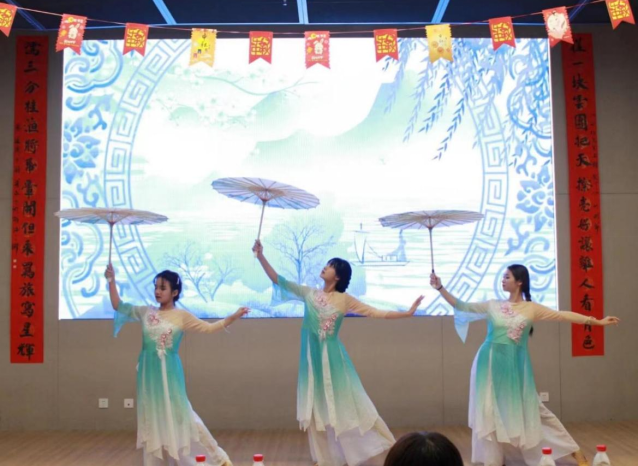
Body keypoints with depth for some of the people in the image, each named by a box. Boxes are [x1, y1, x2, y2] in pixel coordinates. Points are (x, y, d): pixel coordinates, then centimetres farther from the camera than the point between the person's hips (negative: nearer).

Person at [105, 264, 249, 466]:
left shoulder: (182, 316, -4)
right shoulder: (146, 312, 6)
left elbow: (209, 328, -7)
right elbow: (118, 306, 14)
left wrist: (234, 316, -17)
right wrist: (111, 281, 7)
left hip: (169, 372, -4)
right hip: (148, 373, 4)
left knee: (178, 415, -2)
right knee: (151, 418, 9)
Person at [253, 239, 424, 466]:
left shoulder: (345, 300, -4)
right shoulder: (308, 293, 4)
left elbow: (379, 314, -7)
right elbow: (277, 279, 4)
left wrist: (408, 313, -14)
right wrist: (261, 256, -3)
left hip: (333, 358, -3)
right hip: (312, 358, 3)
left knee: (344, 405, 2)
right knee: (316, 408, 8)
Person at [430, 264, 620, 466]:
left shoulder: (531, 308, 0)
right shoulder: (493, 306, 3)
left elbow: (563, 315, -2)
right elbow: (461, 306, 4)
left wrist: (596, 321, -6)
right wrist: (440, 288, -3)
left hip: (514, 366, -1)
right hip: (491, 364, 1)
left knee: (528, 410, 5)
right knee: (490, 411, 3)